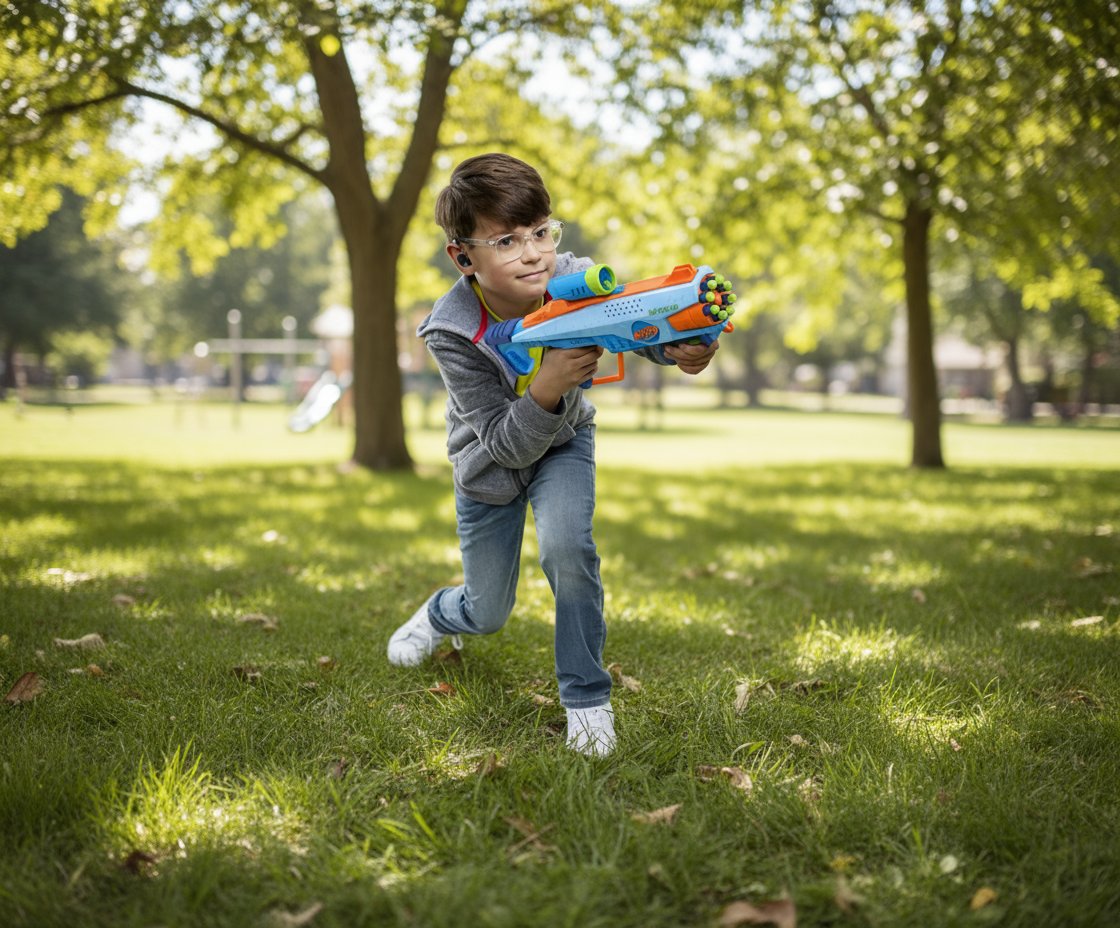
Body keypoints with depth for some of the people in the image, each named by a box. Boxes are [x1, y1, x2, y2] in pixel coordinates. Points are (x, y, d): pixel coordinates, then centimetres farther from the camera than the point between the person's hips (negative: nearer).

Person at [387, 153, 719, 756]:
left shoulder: (576, 281, -29)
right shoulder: (451, 332, -33)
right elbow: (505, 442, -31)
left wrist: (683, 345, -58)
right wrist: (546, 388, -50)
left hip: (563, 442, 1)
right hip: (491, 462, -1)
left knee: (566, 547, -29)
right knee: (488, 615, 13)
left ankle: (586, 699, -6)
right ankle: (440, 616, 55)